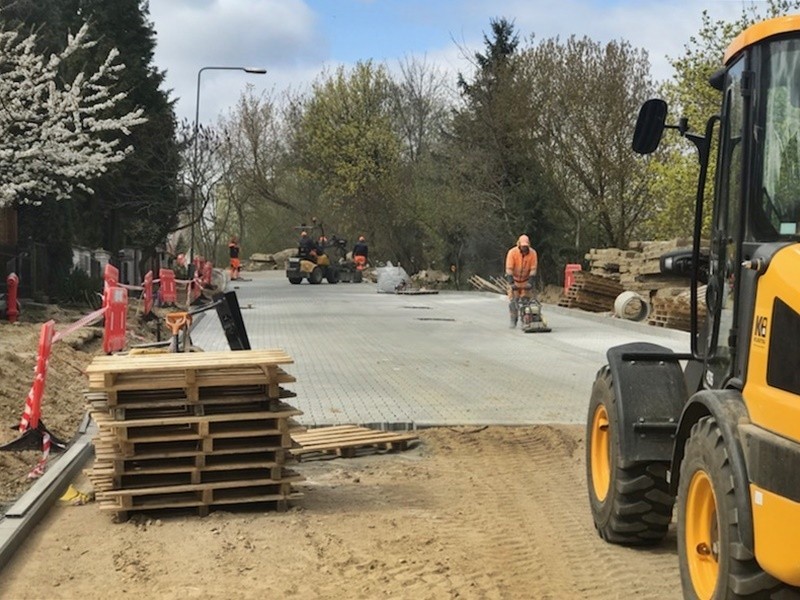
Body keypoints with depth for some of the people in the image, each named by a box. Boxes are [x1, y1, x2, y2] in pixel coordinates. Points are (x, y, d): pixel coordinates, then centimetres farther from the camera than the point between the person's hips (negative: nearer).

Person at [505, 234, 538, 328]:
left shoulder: (533, 253, -15)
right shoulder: (512, 252, -19)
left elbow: (533, 269, -13)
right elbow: (509, 269, -21)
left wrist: (530, 282, -20)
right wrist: (511, 283, -27)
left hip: (525, 280, 1)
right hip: (514, 279, -1)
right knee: (513, 301, -5)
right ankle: (513, 322, 4)